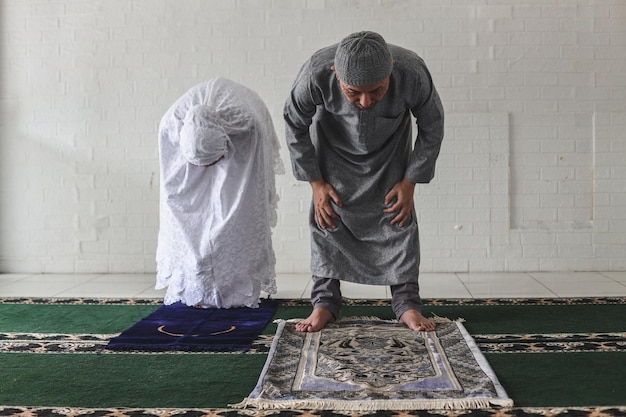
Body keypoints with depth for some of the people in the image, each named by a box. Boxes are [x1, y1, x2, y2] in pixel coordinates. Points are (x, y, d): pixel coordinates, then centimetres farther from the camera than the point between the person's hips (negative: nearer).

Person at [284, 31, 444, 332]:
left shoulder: (412, 73, -37)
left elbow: (432, 126, -16)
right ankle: (325, 302, 6)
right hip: (334, 147, 0)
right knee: (326, 217, -6)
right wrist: (315, 182, -14)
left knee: (398, 218, -6)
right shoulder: (315, 74, -39)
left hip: (390, 148, 0)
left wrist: (410, 182, -15)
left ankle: (407, 303, 6)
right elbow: (295, 126, -17)